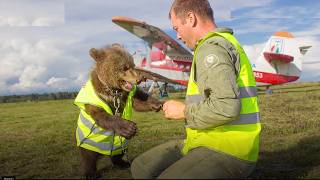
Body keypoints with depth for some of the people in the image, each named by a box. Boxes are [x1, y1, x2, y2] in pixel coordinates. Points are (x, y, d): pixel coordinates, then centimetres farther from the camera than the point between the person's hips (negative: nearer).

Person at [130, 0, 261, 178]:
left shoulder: (212, 47, -14)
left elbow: (226, 106, -29)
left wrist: (184, 111, -14)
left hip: (226, 151, -10)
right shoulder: (221, 43, 19)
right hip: (212, 142, 10)